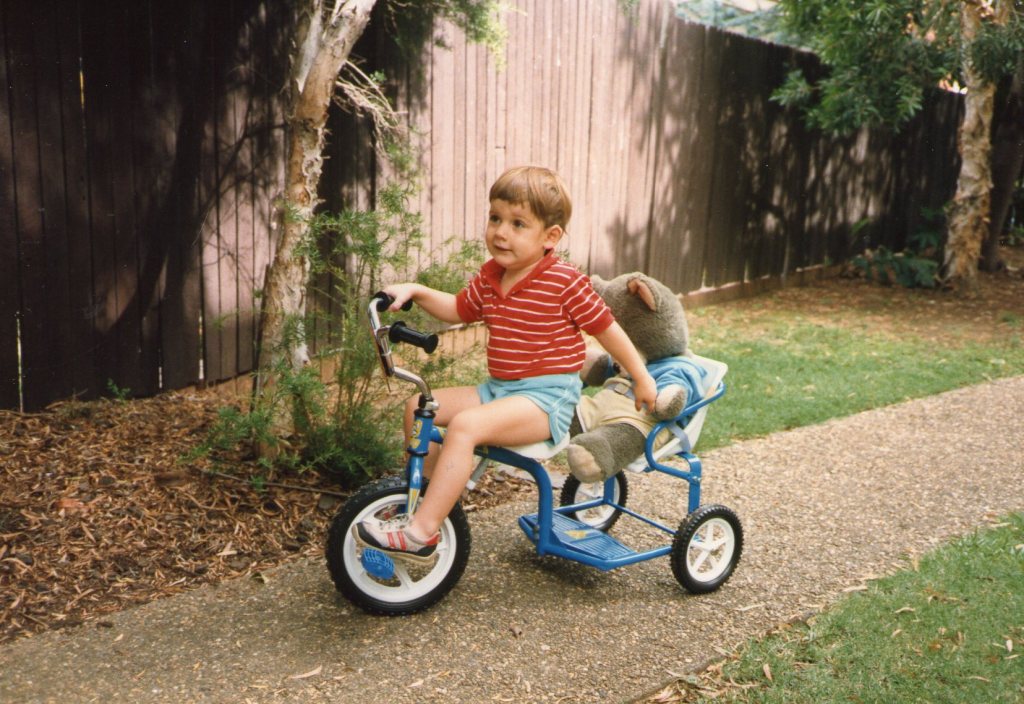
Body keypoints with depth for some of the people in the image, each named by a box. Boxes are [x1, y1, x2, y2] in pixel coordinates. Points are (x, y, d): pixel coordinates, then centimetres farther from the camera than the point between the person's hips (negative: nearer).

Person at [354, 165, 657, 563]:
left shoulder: (565, 282, -12)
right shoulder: (489, 277, 7)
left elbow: (606, 328, -4)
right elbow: (458, 310, 23)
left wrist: (641, 378, 4)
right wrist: (417, 292, 7)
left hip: (547, 398, -8)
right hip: (497, 390, 8)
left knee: (465, 426, -30)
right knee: (418, 408, 2)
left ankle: (421, 533, -26)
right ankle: (424, 493, 17)